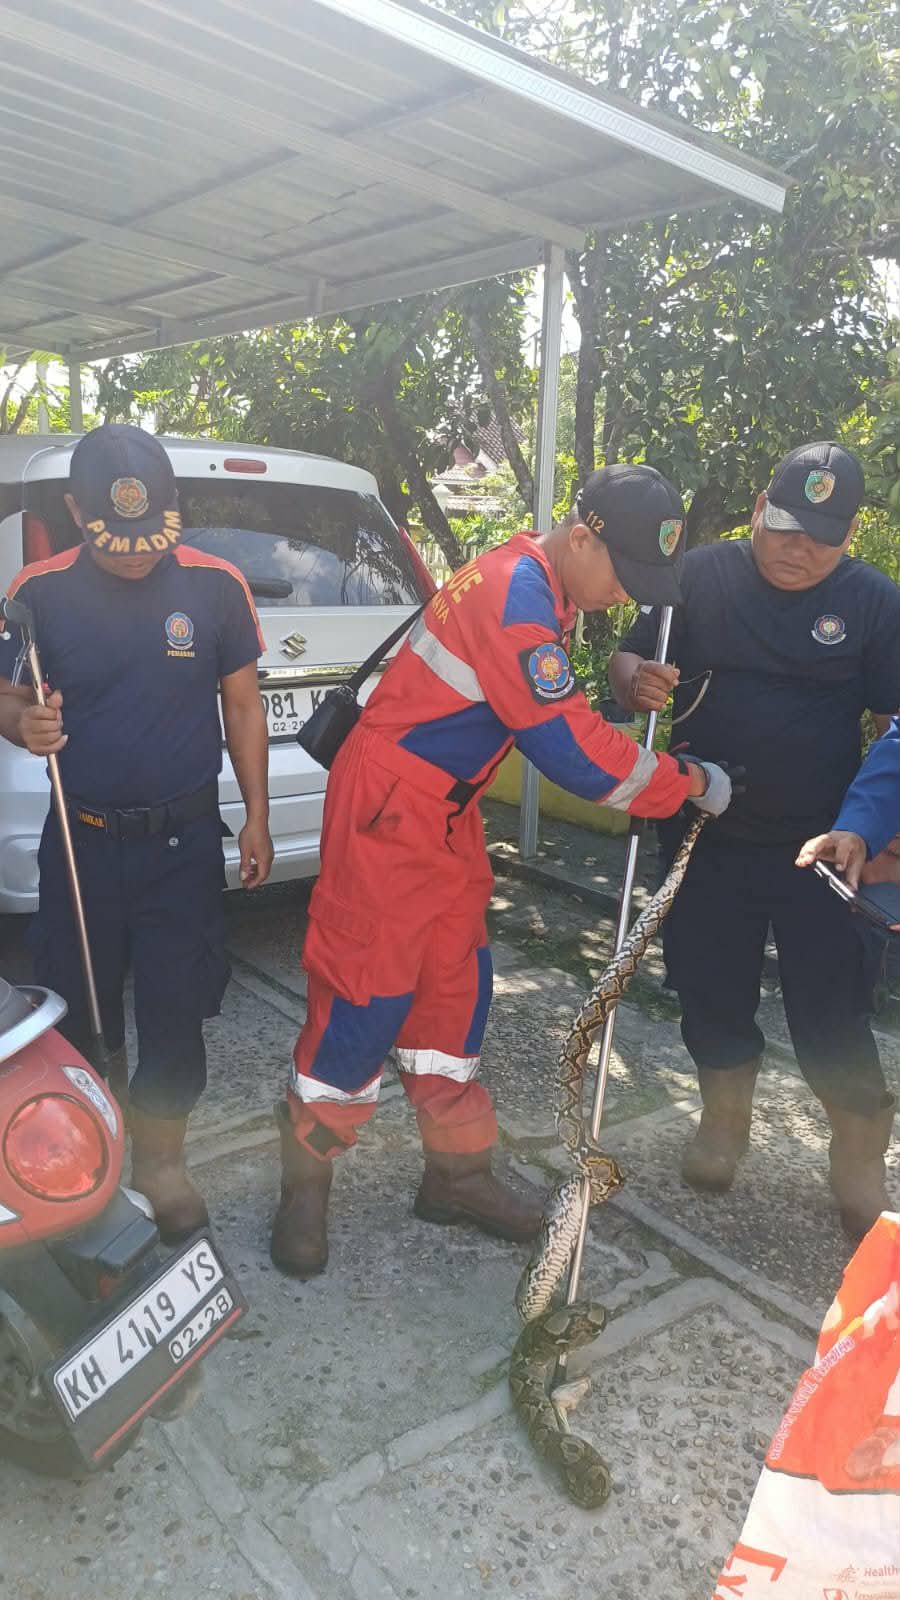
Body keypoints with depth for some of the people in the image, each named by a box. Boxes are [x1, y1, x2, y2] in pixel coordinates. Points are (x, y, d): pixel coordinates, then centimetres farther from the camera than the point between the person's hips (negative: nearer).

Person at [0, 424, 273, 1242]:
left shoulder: (216, 584, -6)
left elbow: (242, 704, 2)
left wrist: (257, 819, 2)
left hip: (184, 838, -1)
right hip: (81, 838, 1)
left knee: (175, 1013, 5)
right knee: (78, 1011, 14)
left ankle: (160, 1159, 28)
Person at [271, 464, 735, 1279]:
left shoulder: (536, 583, 8)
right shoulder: (516, 600, -23)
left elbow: (563, 715, 16)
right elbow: (576, 752, -23)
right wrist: (689, 784, -11)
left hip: (445, 814, 10)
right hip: (387, 812, -10)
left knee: (456, 991, 14)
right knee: (365, 995, -1)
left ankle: (458, 1174, 28)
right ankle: (306, 1185, 18)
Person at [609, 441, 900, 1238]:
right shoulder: (701, 576, -1)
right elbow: (627, 659, 5)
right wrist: (638, 680, -19)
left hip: (821, 850, -2)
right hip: (707, 841, 2)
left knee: (833, 1019, 4)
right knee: (711, 993, 16)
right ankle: (724, 1119, 42)